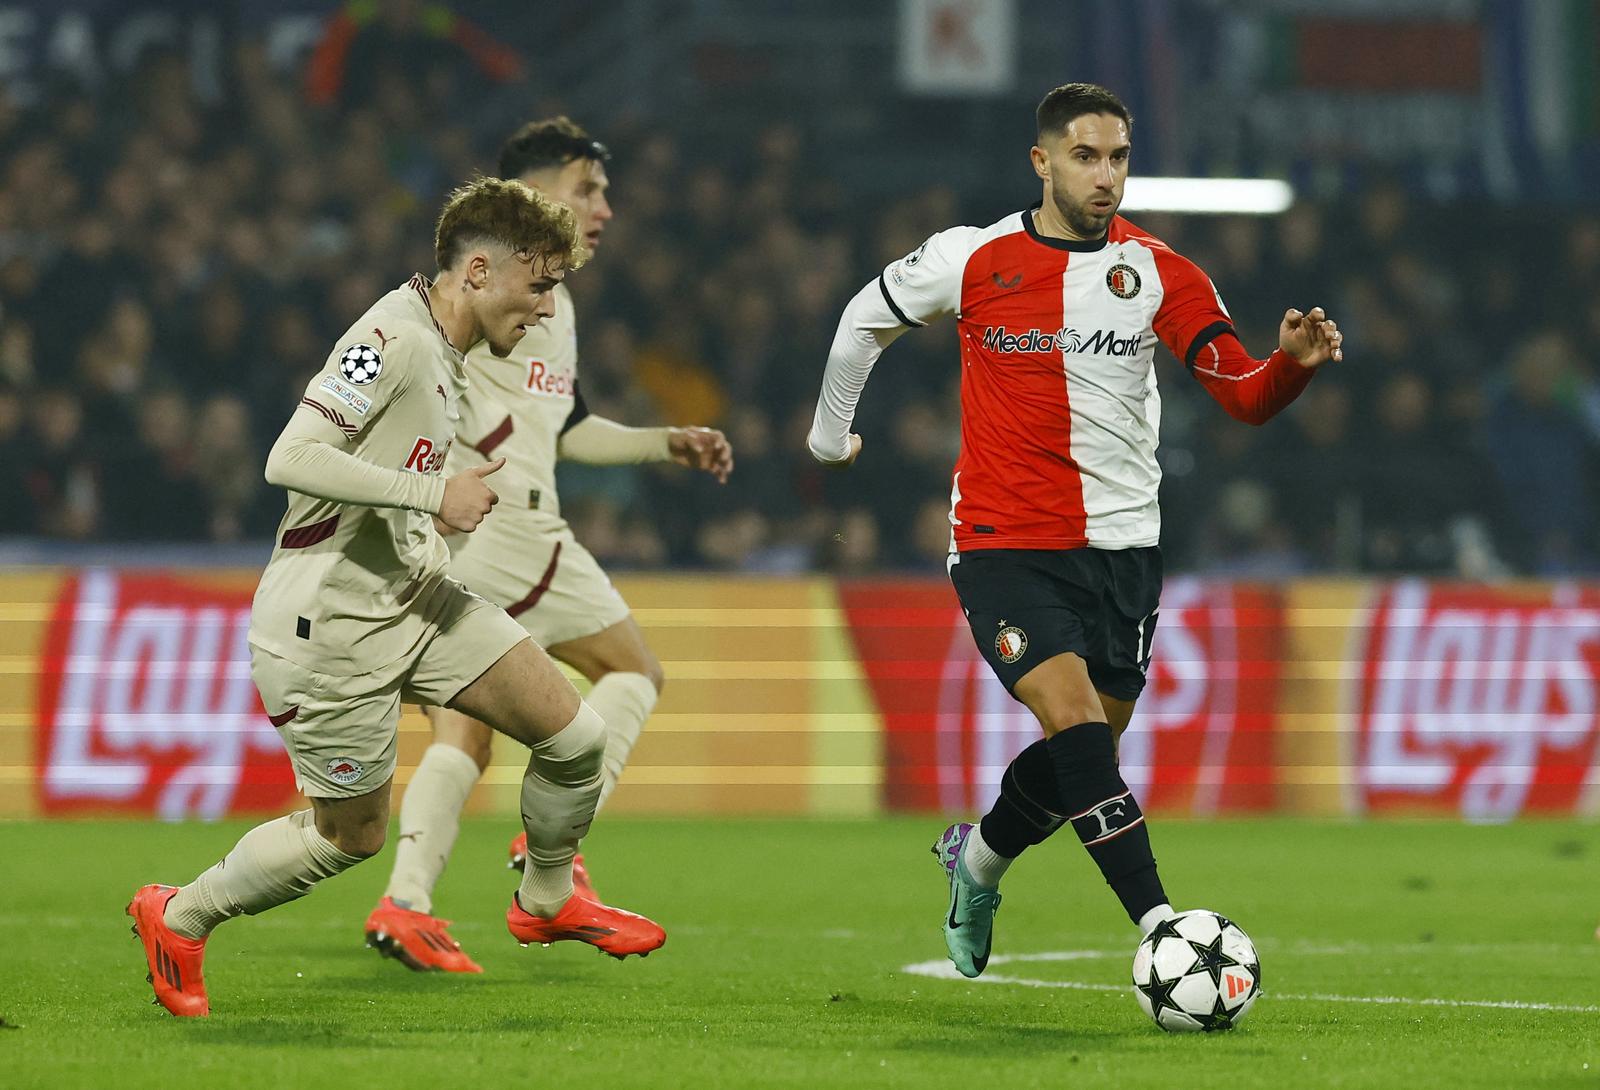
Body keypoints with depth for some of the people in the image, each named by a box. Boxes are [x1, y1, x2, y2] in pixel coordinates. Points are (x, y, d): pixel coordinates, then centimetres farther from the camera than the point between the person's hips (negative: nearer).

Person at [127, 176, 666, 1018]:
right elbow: (290, 460, -30)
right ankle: (179, 918, 26)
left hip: (413, 598, 9)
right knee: (352, 836, 5)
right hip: (331, 625, -9)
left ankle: (547, 901, 25)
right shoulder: (392, 340, -22)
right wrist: (436, 494, -27)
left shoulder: (444, 350, 9)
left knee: (575, 735, 0)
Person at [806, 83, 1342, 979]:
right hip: (1004, 546, -3)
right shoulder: (970, 261, -3)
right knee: (1077, 719, -22)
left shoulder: (1157, 273, -1)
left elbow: (1245, 395, -9)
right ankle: (1162, 930, -27)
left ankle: (976, 859, 41)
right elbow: (867, 320, 16)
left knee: (1083, 757, 10)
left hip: (1121, 545, 3)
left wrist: (1294, 361, -30)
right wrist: (831, 433, 24)